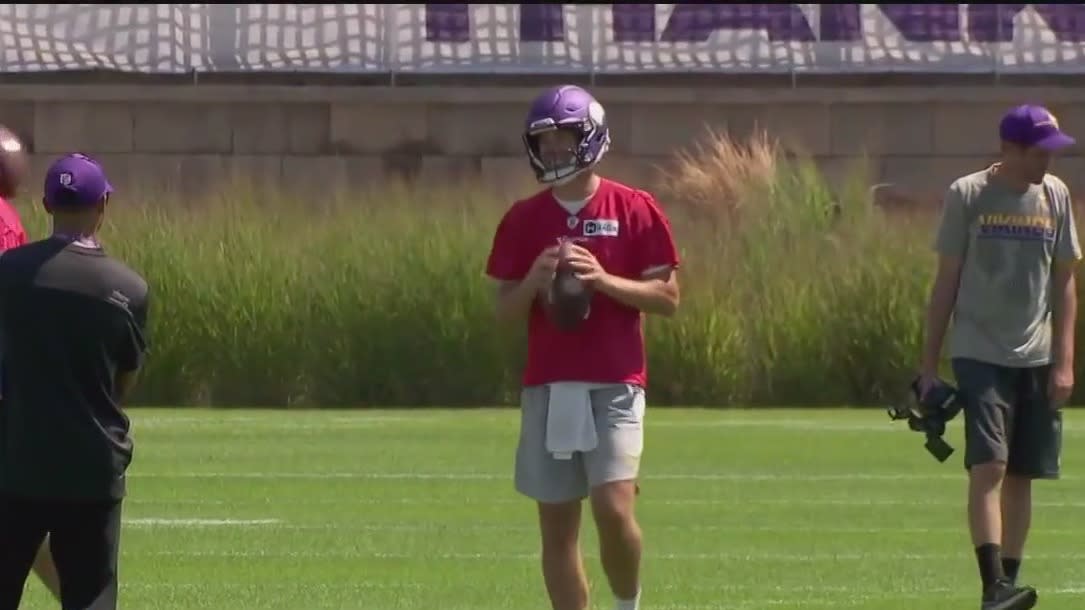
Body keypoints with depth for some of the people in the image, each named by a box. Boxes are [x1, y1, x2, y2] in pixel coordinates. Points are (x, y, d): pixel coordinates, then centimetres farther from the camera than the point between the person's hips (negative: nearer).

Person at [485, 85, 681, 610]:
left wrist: (604, 280, -15)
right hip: (547, 385, 3)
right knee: (556, 523, 3)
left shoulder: (635, 210, 0)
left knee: (613, 507, -18)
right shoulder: (523, 219, 9)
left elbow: (667, 297, -1)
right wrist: (533, 283, -10)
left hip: (614, 385, -3)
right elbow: (505, 312, 11)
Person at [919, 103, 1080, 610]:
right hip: (979, 354, -4)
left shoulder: (1055, 196, 6)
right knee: (988, 465, -16)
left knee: (1021, 476, 5)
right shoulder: (967, 196, -3)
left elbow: (1065, 283, 10)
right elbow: (946, 281, 2)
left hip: (1036, 359, 4)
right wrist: (929, 365, 1)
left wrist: (1064, 361, 2)